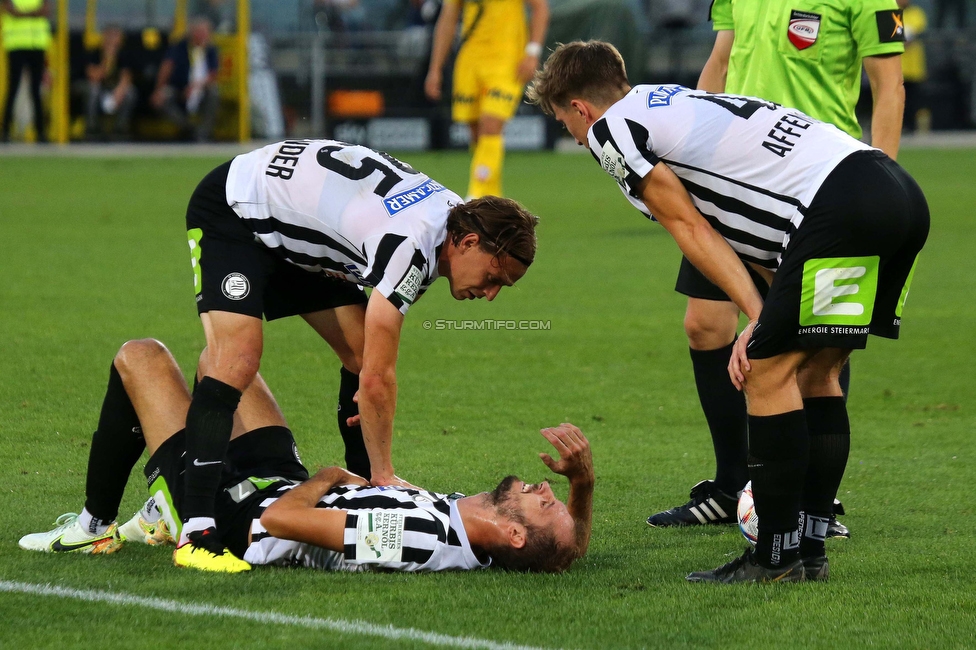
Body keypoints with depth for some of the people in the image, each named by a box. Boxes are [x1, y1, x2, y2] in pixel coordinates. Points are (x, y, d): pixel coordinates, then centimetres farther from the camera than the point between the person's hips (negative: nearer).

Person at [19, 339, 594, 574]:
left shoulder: (418, 536, -44)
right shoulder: (476, 549, -25)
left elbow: (279, 520, -36)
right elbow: (575, 549, -3)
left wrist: (327, 478, -15)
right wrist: (584, 479, -24)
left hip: (235, 518, -8)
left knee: (141, 357, 6)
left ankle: (96, 526, 25)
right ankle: (163, 514, 39)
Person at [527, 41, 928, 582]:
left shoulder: (609, 130, 7)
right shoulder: (678, 105, 33)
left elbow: (688, 226, 1)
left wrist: (758, 314, -1)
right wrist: (766, 326, 19)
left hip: (840, 206, -9)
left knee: (770, 372, -2)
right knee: (814, 373, 16)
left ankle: (776, 558, 0)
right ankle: (809, 549, 18)